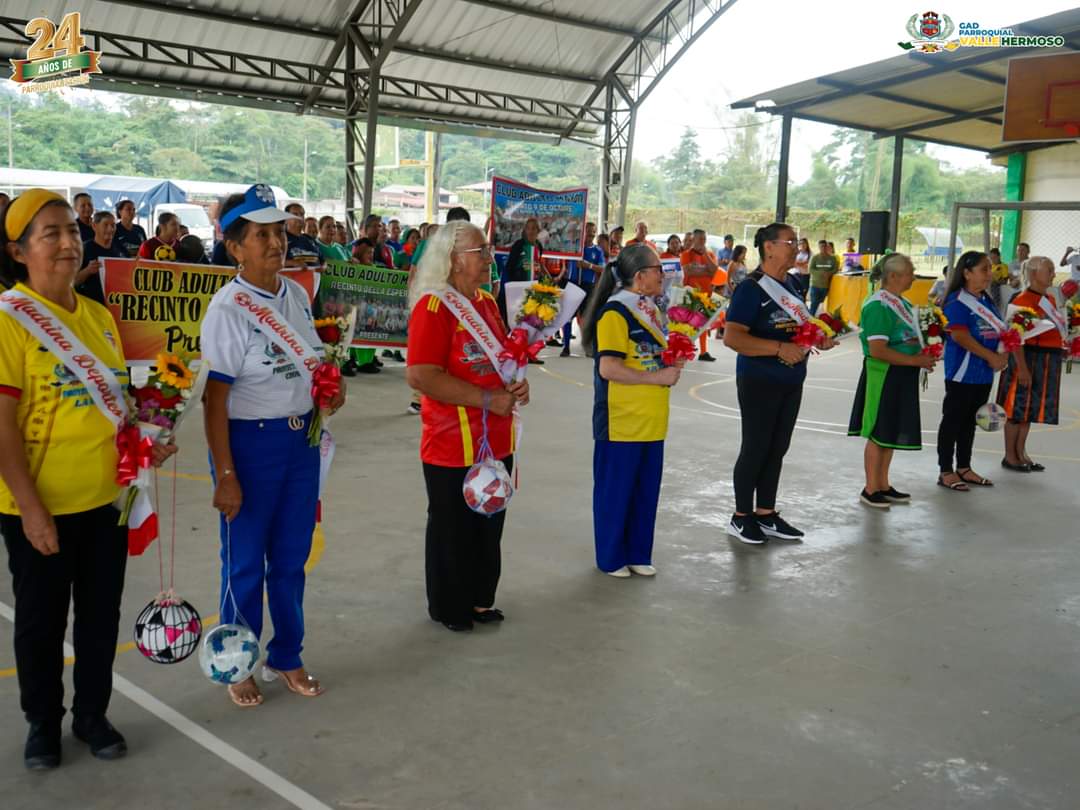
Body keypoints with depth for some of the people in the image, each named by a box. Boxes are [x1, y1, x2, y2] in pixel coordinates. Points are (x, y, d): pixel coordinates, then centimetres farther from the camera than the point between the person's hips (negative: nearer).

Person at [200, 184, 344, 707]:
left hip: (301, 439, 6)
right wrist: (225, 476, -19)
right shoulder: (228, 308, -17)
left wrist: (329, 391, 4)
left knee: (291, 558, 16)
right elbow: (214, 399, -18)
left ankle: (286, 658, 33)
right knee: (245, 563, 8)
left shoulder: (296, 295, 4)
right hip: (250, 443, -6)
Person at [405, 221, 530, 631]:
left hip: (497, 442, 8)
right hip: (453, 446, -8)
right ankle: (450, 609, 25)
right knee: (453, 531, 8)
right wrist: (487, 399, -23)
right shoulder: (434, 305, -16)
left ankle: (480, 600, 34)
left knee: (489, 528, 18)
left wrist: (516, 382, 1)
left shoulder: (487, 301, 10)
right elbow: (420, 375, -25)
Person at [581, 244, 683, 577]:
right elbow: (608, 368, -22)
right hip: (621, 422, -8)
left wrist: (675, 361, 3)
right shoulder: (615, 313, -15)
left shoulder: (651, 310, 12)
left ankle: (638, 554, 27)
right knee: (615, 491, 5)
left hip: (651, 422, 8)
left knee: (646, 491, 14)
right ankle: (611, 558, 19)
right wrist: (658, 377, -19)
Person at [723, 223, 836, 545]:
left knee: (777, 448, 13)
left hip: (791, 382, 8)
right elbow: (732, 337, -24)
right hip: (759, 382, -8)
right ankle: (741, 517, 15)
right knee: (755, 448, 1)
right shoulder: (751, 288, -15)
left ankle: (766, 513, 25)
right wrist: (779, 348, -29)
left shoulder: (790, 285, 10)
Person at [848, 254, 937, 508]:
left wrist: (924, 356, 6)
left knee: (891, 432, 15)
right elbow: (877, 350, -23)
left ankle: (883, 485, 26)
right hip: (884, 375, -9)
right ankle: (870, 489, 10)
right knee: (878, 434, 0)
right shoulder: (878, 306, -17)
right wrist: (915, 360, -20)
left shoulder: (902, 303, 11)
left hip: (902, 377, 9)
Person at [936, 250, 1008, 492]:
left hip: (984, 373, 8)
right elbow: (959, 336, -21)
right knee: (953, 420, 0)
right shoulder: (957, 301, -12)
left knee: (970, 421, 15)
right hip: (962, 372, -8)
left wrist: (1002, 355, -3)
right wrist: (990, 356, -20)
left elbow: (999, 330, 16)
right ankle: (946, 472, 7)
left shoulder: (987, 300, 13)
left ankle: (964, 468, 25)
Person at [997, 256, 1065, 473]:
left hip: (1047, 361, 8)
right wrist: (1022, 367, -24)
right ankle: (1009, 456, 10)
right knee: (1017, 408, 1)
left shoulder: (1050, 300, 13)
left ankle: (1021, 453, 23)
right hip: (1027, 357, -8)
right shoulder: (1022, 300, -14)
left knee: (1030, 409, 14)